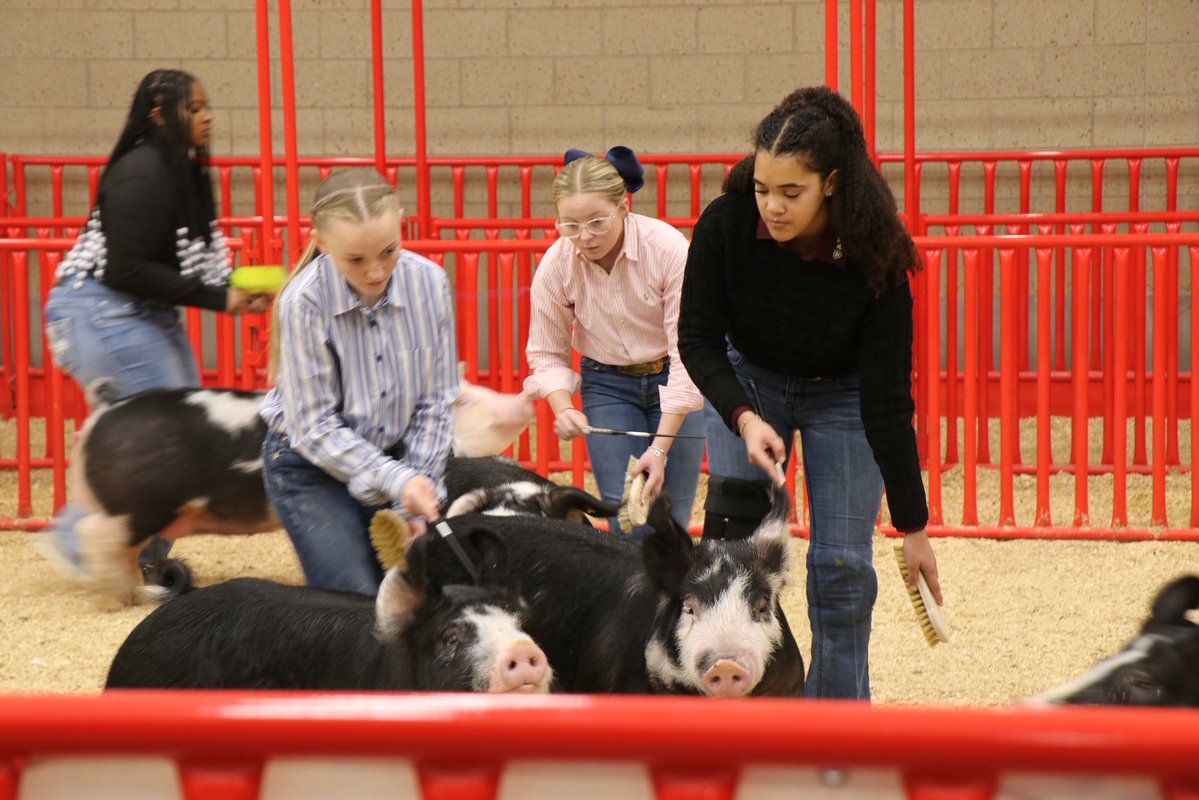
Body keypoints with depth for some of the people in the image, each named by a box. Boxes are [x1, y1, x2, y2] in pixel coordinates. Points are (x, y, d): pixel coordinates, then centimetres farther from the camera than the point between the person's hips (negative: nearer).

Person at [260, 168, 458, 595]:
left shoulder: (429, 281, -13)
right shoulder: (304, 302, -22)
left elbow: (436, 401, -3)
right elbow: (315, 428, -17)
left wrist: (416, 497, -8)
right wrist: (396, 481, -26)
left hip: (398, 457, 4)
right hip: (313, 465, -4)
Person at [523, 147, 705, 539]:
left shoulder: (669, 250, -24)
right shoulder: (556, 265, -15)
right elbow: (546, 353, 0)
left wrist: (661, 448, -23)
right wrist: (563, 408, -20)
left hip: (672, 380, -2)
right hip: (607, 385, 2)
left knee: (671, 520, -5)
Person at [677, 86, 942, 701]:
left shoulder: (874, 262, -32)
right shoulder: (726, 225, -29)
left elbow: (886, 401, -26)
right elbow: (697, 338, -14)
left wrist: (913, 526, -22)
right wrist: (745, 417, -31)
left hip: (841, 396, -1)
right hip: (747, 381, 2)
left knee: (843, 562, -7)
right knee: (734, 536, -10)